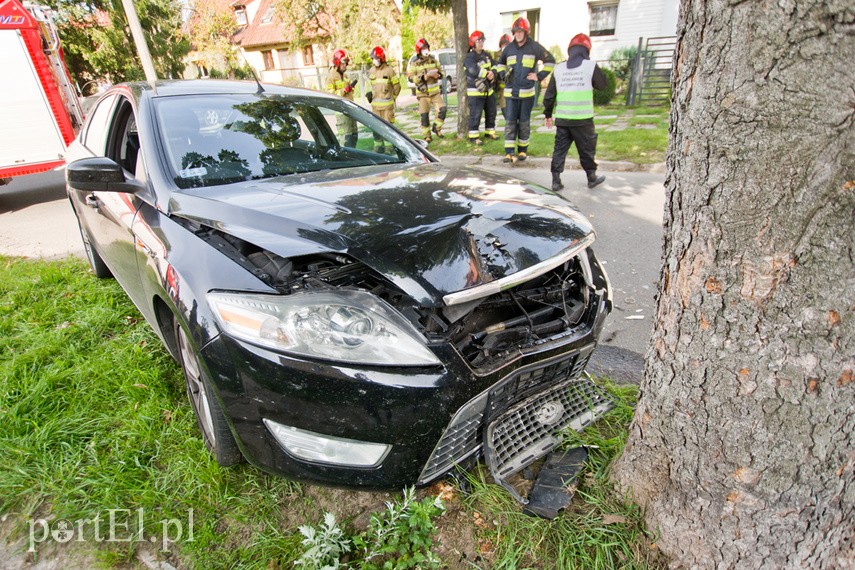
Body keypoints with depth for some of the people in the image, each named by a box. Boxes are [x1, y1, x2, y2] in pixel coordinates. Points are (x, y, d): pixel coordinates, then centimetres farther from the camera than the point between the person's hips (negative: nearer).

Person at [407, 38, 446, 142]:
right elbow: (410, 77, -9)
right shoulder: (414, 63, -4)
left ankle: (436, 128, 12)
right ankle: (426, 135, 11)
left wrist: (438, 75, -10)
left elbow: (441, 71, 14)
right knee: (424, 115, -3)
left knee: (442, 109, -11)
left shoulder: (433, 60, 8)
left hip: (435, 91, 3)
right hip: (422, 93, -3)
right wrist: (423, 77, -21)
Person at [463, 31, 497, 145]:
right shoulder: (469, 57, -10)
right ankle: (473, 136, 0)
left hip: (488, 89, 7)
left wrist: (493, 73, -16)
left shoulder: (486, 55, 13)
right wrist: (487, 73, -20)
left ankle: (490, 132, 28)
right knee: (475, 114, -8)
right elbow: (474, 70, -26)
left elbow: (494, 67, 8)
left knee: (491, 112, 13)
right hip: (475, 91, -7)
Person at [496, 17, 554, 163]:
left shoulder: (534, 47, -1)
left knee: (524, 122, 5)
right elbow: (500, 63, 27)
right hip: (510, 91, 2)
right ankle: (509, 152, -5)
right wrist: (503, 74, 10)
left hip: (527, 92, -2)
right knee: (510, 122, -4)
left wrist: (539, 76, -3)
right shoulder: (509, 47, 9)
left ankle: (522, 150, 16)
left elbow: (550, 61, 4)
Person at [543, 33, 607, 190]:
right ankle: (592, 178, 24)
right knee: (587, 149, 11)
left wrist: (548, 114, 16)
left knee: (560, 148, 8)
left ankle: (556, 180, 4)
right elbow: (601, 84, 11)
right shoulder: (590, 66, -3)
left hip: (562, 118, 3)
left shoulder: (559, 68, 7)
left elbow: (549, 94, 8)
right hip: (583, 118, -2)